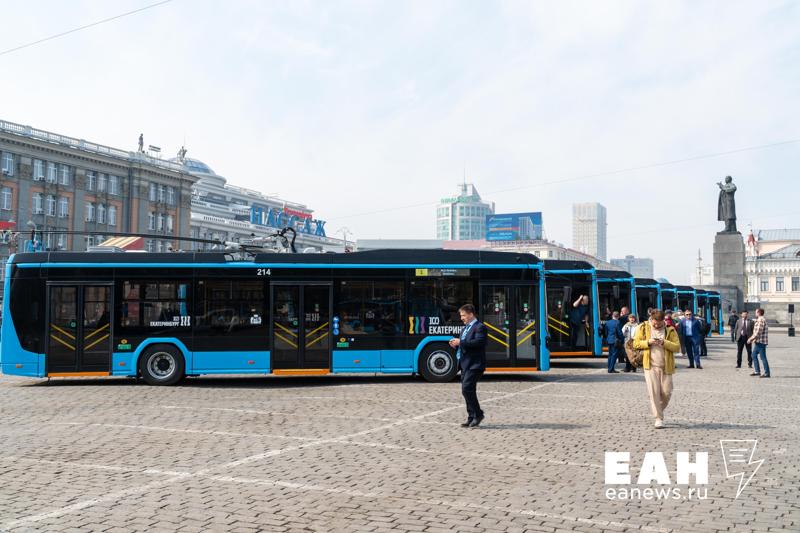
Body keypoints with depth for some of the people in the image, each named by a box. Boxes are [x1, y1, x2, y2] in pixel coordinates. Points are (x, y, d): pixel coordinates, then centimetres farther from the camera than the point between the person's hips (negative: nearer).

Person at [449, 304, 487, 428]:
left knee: (467, 388, -16)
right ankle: (472, 418, 15)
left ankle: (478, 414, -4)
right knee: (467, 391, 9)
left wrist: (460, 342, -21)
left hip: (474, 365, -9)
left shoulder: (479, 327, -9)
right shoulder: (465, 328, 21)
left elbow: (478, 343, -24)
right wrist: (456, 344, 5)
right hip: (465, 364, 9)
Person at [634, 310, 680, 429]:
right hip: (650, 365, -1)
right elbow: (636, 343, 2)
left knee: (666, 392, 2)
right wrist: (648, 342, -14)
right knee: (653, 392, -6)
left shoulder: (669, 330, 2)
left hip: (665, 366, 1)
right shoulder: (644, 327, 3)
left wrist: (665, 343, -19)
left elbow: (677, 346, -3)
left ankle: (659, 409, 30)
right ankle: (659, 418, 1)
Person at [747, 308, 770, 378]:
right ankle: (757, 371, 17)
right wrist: (752, 337, 17)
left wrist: (752, 338, -13)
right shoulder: (759, 320, 17)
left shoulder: (761, 320, -17)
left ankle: (767, 373, -2)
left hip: (761, 342, -11)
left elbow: (758, 332, -21)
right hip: (758, 342, 11)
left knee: (763, 357, -6)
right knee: (754, 355, 14)